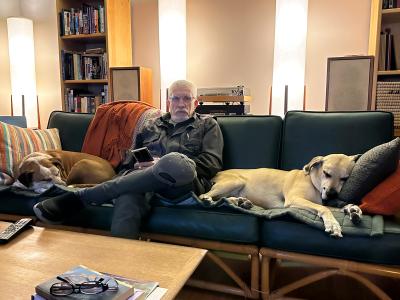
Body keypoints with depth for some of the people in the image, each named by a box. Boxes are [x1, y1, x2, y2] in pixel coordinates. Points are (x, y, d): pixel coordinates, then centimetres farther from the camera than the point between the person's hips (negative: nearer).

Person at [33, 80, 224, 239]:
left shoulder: (208, 125, 20)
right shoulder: (152, 127, 28)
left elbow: (212, 163, 5)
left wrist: (163, 165, -5)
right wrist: (139, 165, -4)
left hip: (185, 184, -2)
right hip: (145, 181, 2)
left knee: (173, 162, -39)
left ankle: (79, 198, -30)